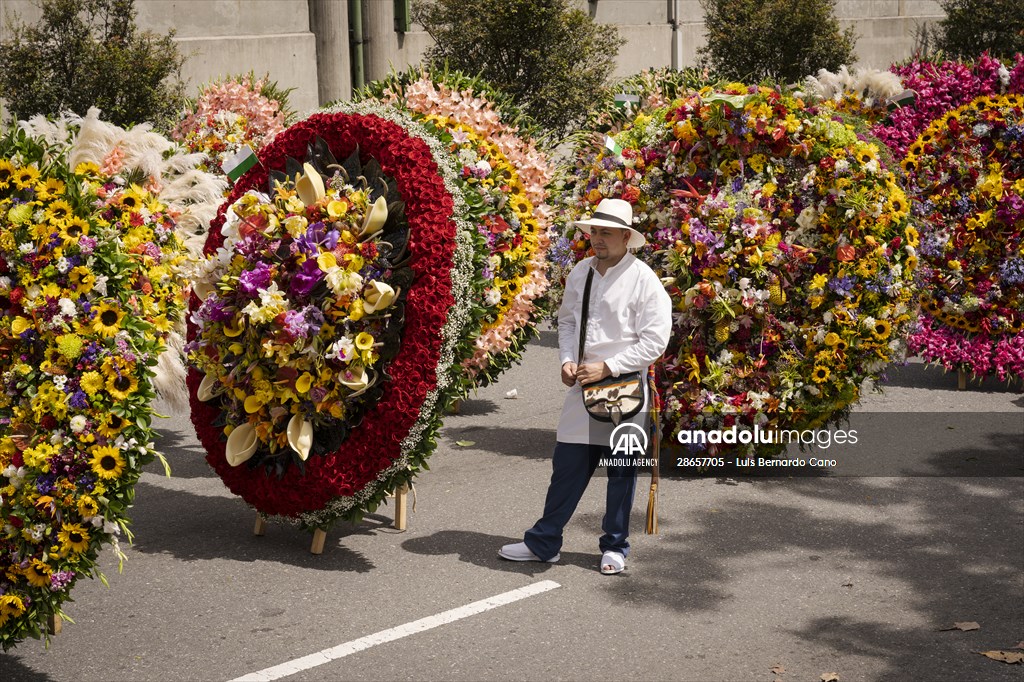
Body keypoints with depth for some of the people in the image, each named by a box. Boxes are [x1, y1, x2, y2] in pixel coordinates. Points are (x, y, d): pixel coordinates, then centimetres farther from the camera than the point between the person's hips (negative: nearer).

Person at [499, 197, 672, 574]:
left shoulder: (643, 279, -11)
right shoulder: (580, 272, 7)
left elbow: (655, 340, -12)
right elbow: (567, 320, 20)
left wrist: (607, 367, -15)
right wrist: (567, 360, 3)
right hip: (582, 387, 5)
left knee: (621, 471, 8)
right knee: (566, 467, 9)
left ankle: (615, 547, 22)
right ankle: (543, 543, 18)